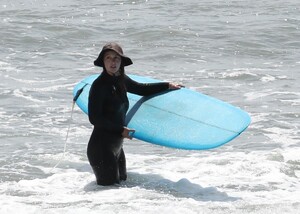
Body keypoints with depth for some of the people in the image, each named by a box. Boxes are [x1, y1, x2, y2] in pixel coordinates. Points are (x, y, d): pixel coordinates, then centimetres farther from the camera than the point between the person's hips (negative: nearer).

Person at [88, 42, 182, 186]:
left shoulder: (120, 80, 7)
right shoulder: (99, 85, -15)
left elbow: (141, 89, 27)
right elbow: (94, 118, -17)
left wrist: (168, 86, 26)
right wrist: (121, 130, -15)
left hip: (116, 146, 9)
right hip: (101, 147, -9)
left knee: (122, 183, 19)